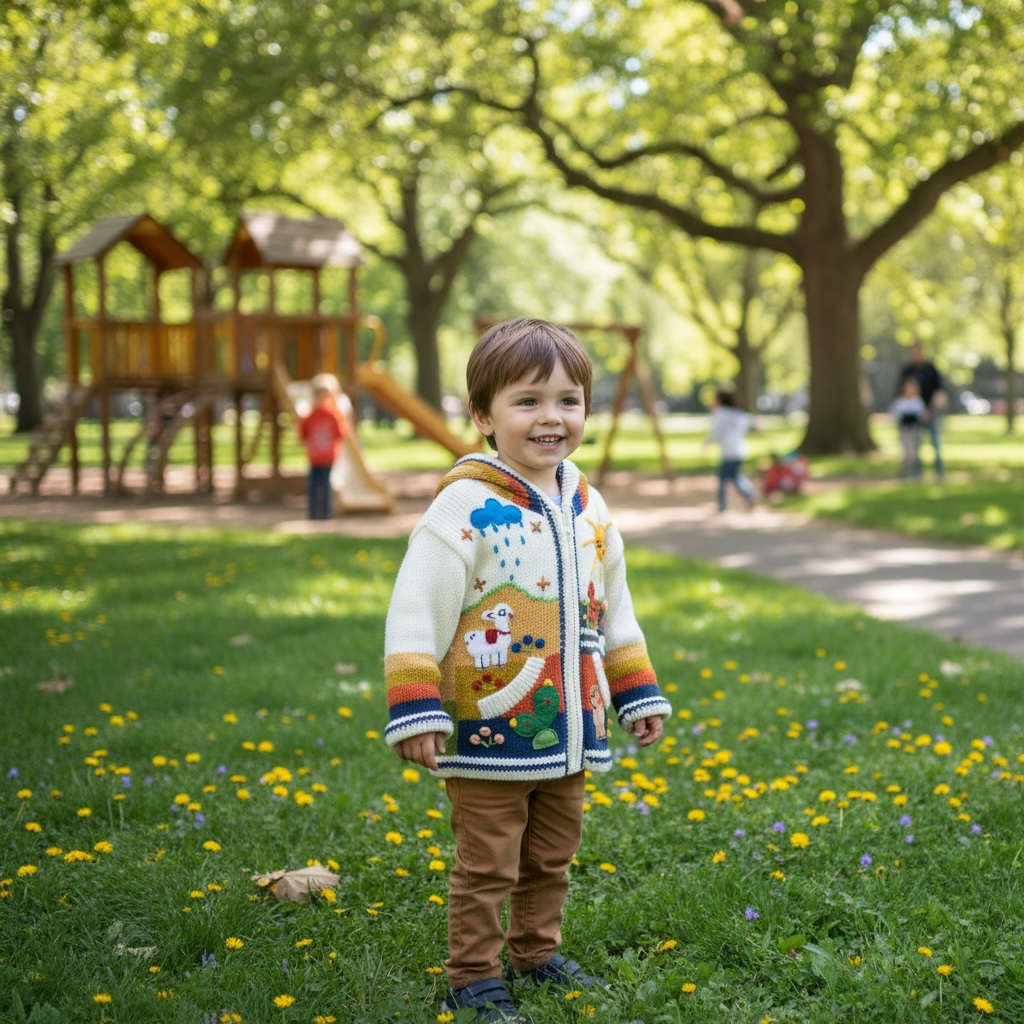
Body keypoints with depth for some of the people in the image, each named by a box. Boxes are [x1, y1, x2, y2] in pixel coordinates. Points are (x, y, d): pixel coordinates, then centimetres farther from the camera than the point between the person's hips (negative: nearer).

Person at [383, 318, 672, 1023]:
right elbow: (414, 615, -17)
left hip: (569, 734, 7)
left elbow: (614, 612, 17)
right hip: (489, 736, -6)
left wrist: (639, 695, 17)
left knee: (551, 859, 21)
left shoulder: (588, 509, 7)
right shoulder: (466, 508, -16)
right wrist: (415, 713, -21)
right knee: (486, 869, 5)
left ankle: (537, 954, 39)